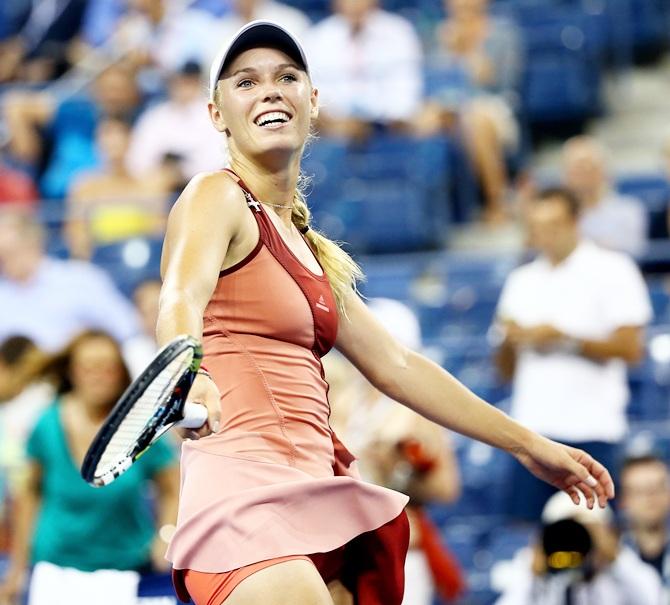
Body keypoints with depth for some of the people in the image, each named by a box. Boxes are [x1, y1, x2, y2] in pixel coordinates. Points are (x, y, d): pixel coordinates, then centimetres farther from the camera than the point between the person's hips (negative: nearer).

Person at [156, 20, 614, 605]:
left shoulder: (310, 249, 22)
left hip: (314, 500, 8)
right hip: (249, 490, -8)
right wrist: (189, 378, -45)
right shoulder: (216, 196, -1)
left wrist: (530, 445, 29)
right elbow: (180, 303, -21)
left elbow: (394, 365, 27)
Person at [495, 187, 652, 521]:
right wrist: (509, 341, -3)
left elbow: (630, 348, -8)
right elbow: (506, 370, 18)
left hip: (591, 429, -5)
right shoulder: (522, 280, 17)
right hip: (532, 428, 5)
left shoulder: (610, 270, 1)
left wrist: (565, 340, -12)